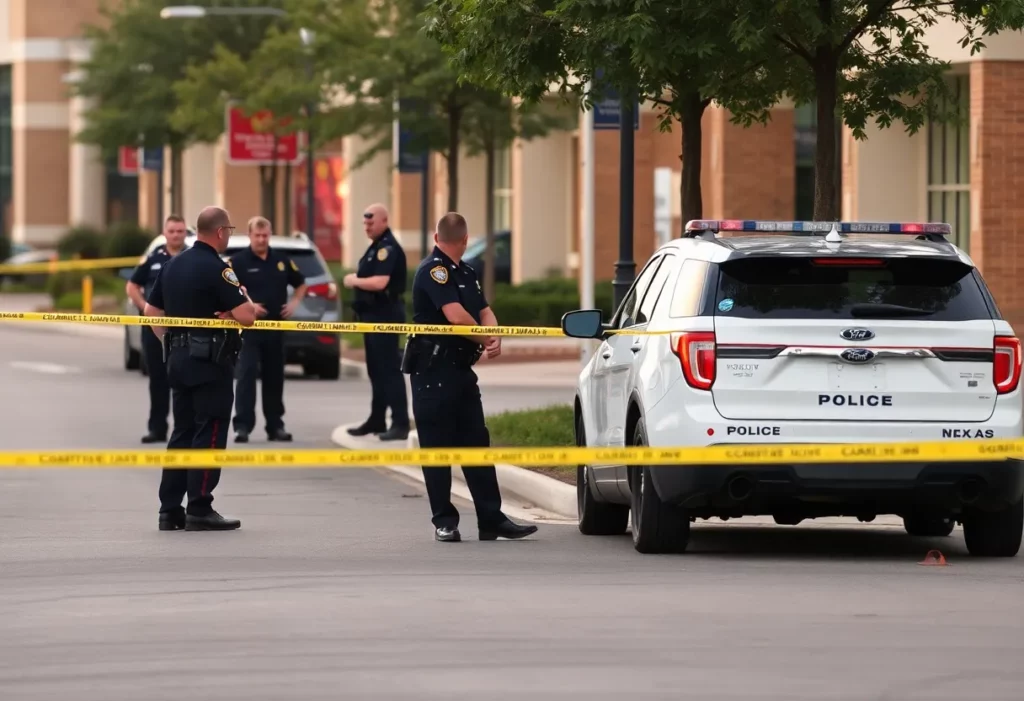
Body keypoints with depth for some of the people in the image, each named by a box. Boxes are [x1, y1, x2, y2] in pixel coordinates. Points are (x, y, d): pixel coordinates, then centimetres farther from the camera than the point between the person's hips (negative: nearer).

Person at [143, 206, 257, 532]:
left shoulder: (173, 265, 10)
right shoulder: (216, 269, -15)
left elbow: (151, 310, 16)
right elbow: (246, 316, -20)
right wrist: (242, 300, 0)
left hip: (178, 358, 8)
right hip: (211, 361, -8)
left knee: (182, 433, 12)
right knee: (209, 435, -3)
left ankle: (170, 510, 11)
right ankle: (199, 510, -4)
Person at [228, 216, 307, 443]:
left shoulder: (281, 260, 10)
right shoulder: (238, 261, -5)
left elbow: (301, 283, 23)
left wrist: (295, 303, 5)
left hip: (276, 327, 5)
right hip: (249, 328, -5)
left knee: (274, 377, 10)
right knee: (247, 375, -12)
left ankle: (275, 426, 17)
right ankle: (243, 426, -14)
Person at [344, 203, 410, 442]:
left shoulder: (388, 248, -16)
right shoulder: (376, 246, 17)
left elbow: (380, 282, -26)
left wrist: (355, 281, -12)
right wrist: (355, 280, 6)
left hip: (386, 315, -11)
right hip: (373, 314, 11)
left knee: (389, 369, -11)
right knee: (376, 369, 16)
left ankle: (400, 424, -12)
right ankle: (377, 420, 24)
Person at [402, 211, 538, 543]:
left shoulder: (466, 272, 16)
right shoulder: (433, 270, -12)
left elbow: (484, 310, 9)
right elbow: (456, 315, -22)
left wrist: (495, 337, -13)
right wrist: (485, 340, -8)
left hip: (461, 369, 9)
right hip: (433, 370, -9)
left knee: (477, 443, 8)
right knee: (437, 447, -1)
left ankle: (492, 519, 9)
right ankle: (444, 521, 3)